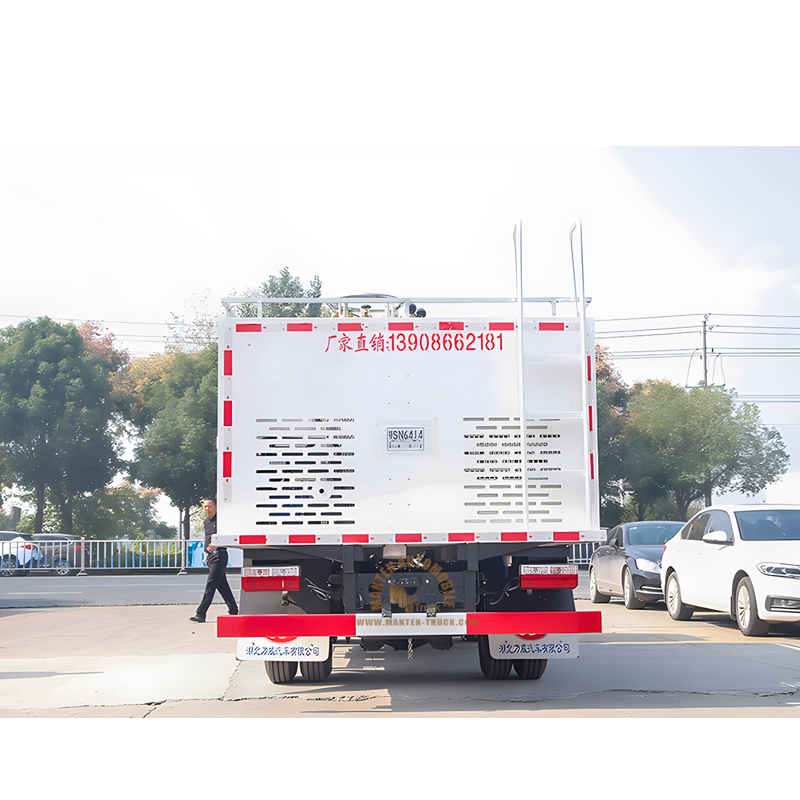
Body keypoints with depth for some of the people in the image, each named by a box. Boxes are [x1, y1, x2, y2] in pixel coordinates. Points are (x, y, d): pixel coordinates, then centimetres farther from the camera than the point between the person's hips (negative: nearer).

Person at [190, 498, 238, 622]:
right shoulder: (206, 522, 18)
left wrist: (216, 546, -24)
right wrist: (206, 555, 21)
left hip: (219, 555, -8)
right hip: (211, 556, 8)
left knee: (210, 585, -10)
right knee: (222, 585, 9)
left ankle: (201, 614, -11)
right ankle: (233, 611, 15)